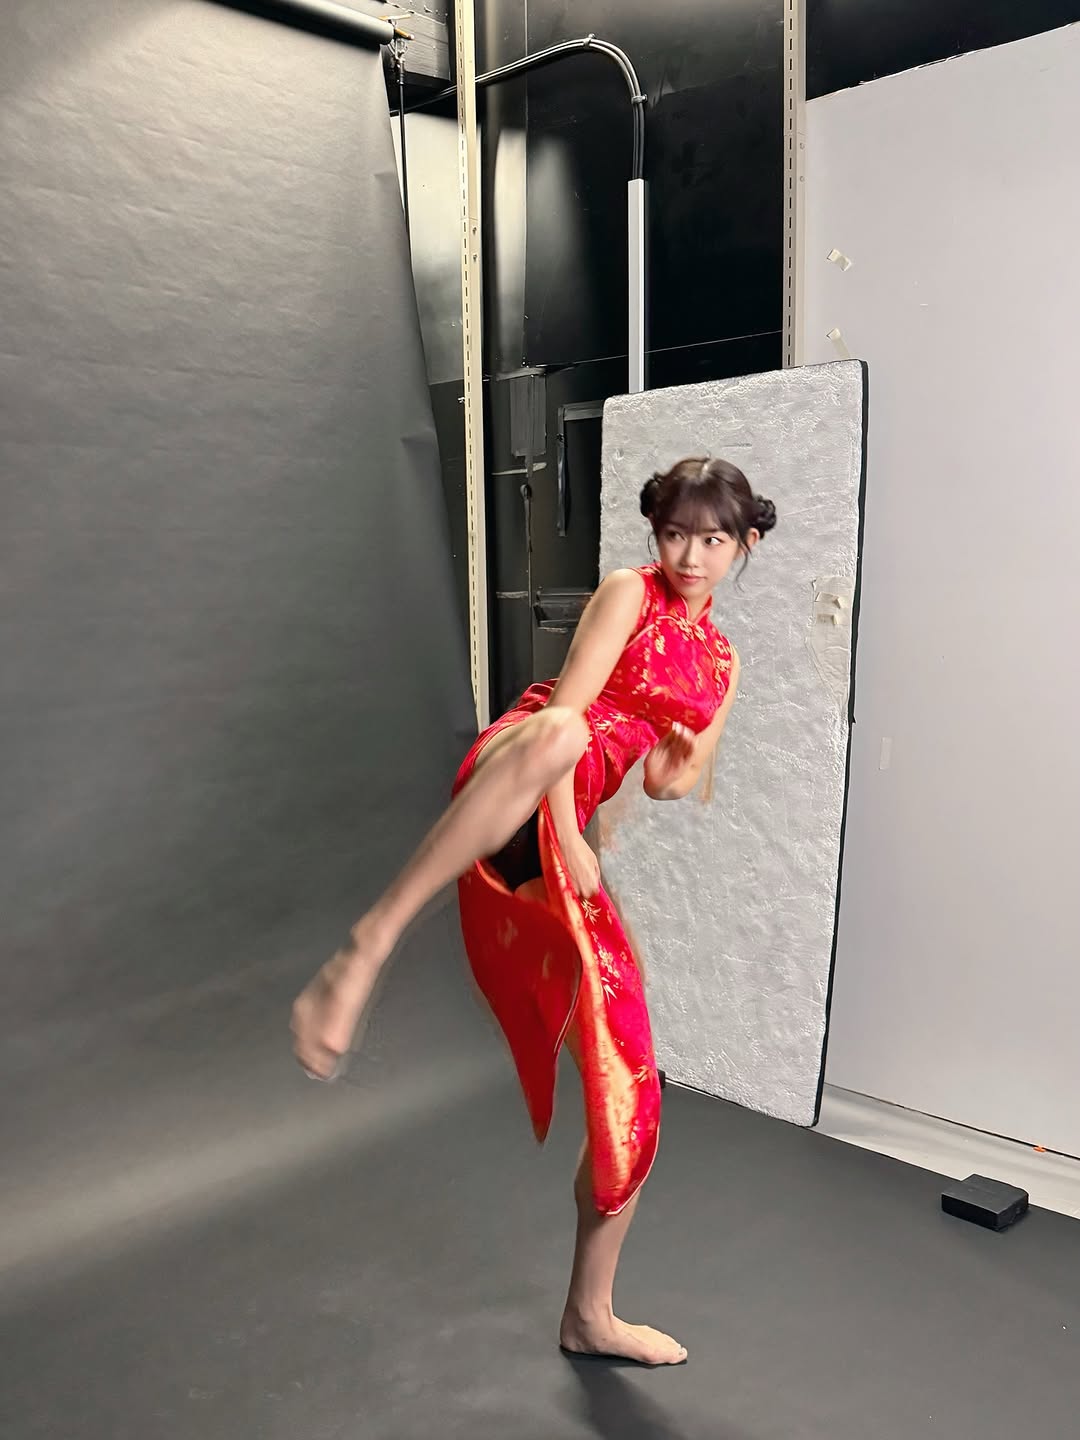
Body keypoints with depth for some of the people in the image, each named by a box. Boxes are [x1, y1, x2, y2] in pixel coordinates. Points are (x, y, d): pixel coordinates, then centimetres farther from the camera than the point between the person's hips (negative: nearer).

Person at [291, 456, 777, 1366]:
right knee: (554, 736, -46)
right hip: (517, 786, -6)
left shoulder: (721, 662, 23)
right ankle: (362, 957, -44)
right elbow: (562, 711, -8)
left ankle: (590, 1316, 27)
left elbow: (677, 780, 24)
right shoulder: (628, 593, 4)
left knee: (631, 1089, 7)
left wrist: (679, 767, 0)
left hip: (563, 852, 6)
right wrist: (568, 831, -18)